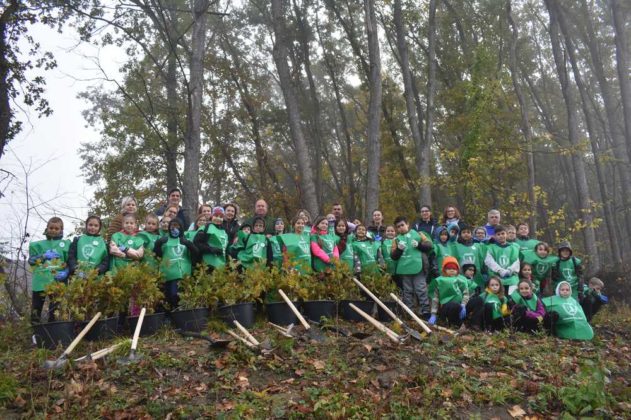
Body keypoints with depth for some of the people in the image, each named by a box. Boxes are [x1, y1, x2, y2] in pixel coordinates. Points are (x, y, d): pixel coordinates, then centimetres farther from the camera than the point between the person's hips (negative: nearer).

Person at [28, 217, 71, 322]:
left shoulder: (66, 244, 9)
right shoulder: (39, 244, 13)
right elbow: (31, 260, 6)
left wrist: (66, 272, -12)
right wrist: (43, 256, -9)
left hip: (58, 281, -1)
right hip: (40, 281, 1)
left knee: (55, 311, 6)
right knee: (36, 310, 3)